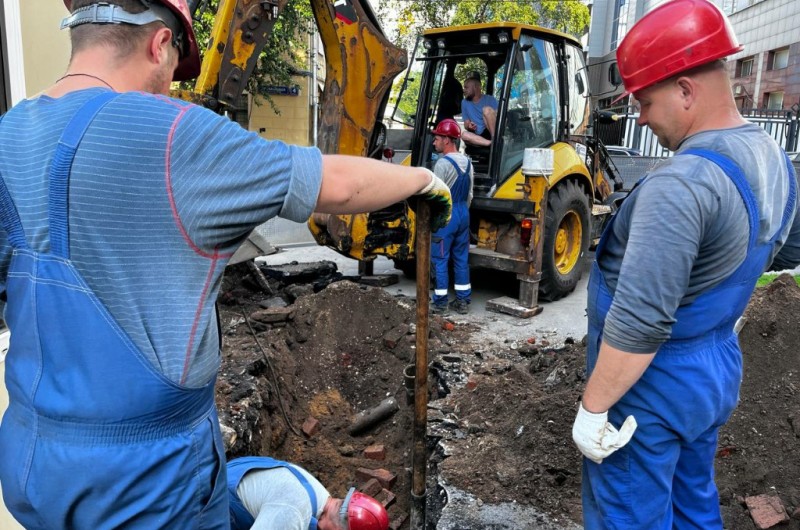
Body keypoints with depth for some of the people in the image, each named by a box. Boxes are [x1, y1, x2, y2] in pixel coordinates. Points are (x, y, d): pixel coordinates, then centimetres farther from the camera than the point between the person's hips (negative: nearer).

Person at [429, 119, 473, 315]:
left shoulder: (443, 163, -14)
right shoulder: (467, 163, 10)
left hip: (444, 215, -8)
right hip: (463, 213, 8)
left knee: (440, 260, 0)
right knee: (461, 259, 11)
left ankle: (440, 303, 5)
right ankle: (462, 301, 16)